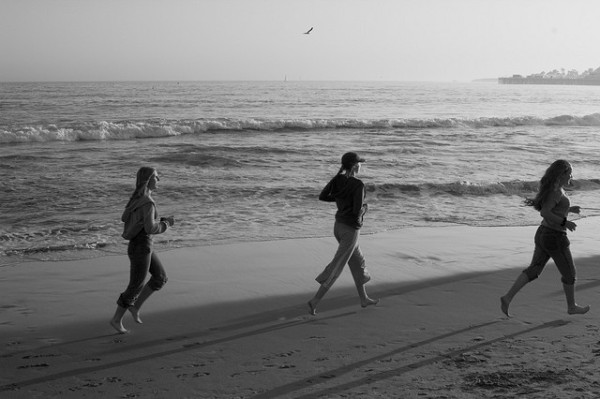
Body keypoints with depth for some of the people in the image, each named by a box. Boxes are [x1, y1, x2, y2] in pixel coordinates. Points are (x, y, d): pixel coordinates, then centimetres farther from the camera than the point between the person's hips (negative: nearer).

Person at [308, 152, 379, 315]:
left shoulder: (337, 179, -1)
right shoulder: (358, 185, -22)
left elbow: (322, 197, 7)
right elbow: (357, 212, -25)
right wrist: (364, 208, -1)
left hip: (338, 226, 8)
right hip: (350, 230, -8)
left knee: (357, 262, 22)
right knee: (336, 268, -2)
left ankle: (364, 299, 32)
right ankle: (315, 300, -5)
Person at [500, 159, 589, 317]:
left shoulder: (551, 188, 9)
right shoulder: (556, 191, -20)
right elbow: (544, 212, -28)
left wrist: (569, 209, 21)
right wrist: (565, 222, -21)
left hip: (543, 234, 9)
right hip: (555, 239, -9)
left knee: (533, 270, 10)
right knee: (569, 273, 11)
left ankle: (507, 298, -1)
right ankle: (572, 307, 28)